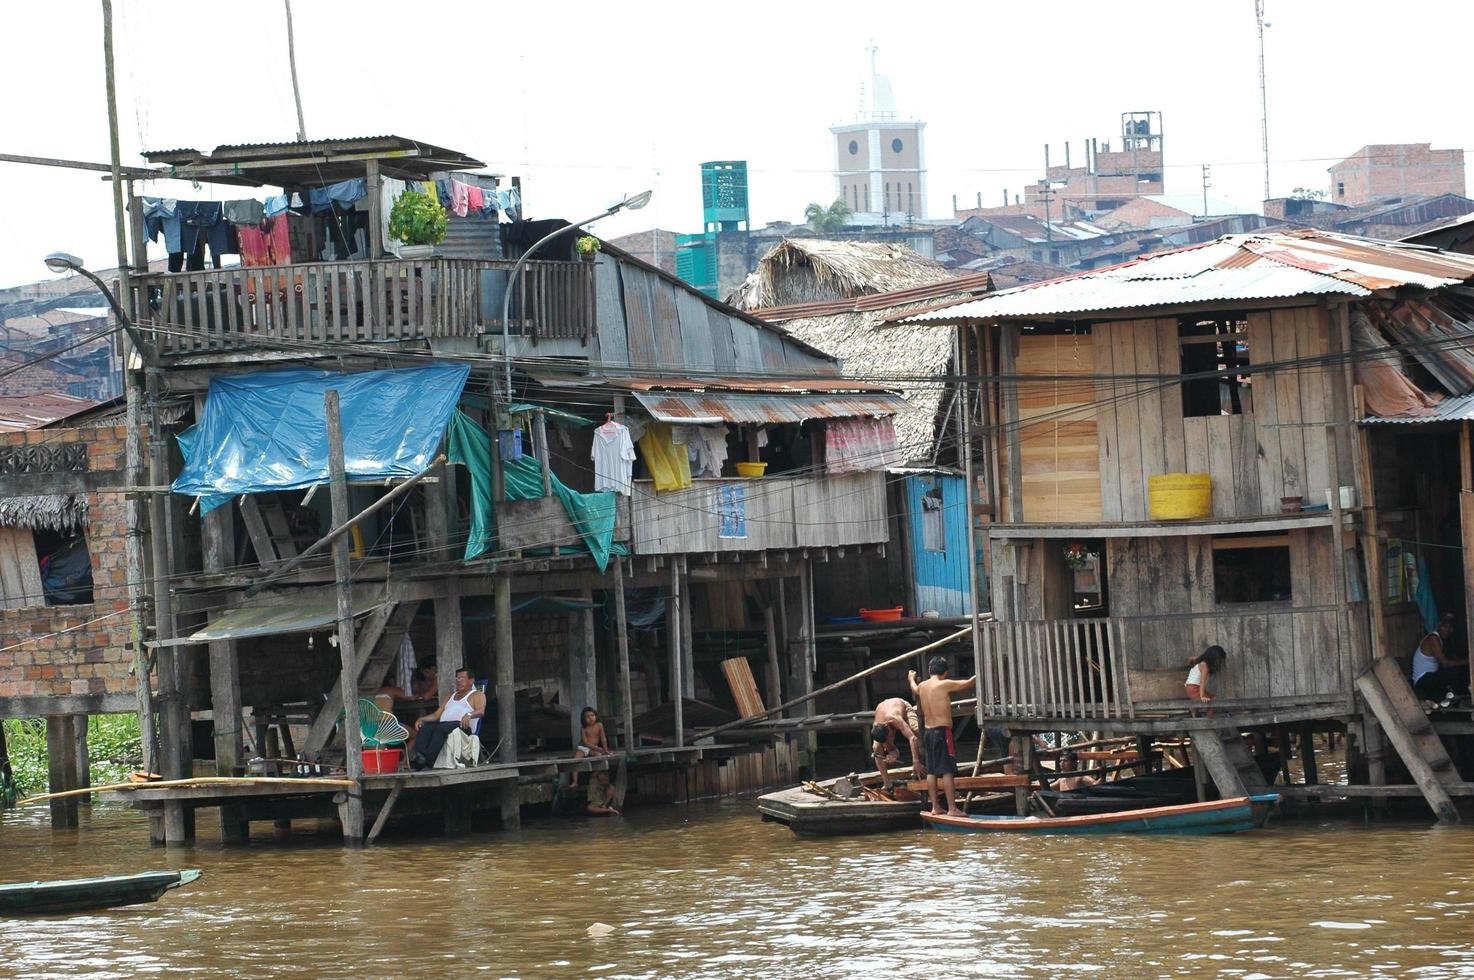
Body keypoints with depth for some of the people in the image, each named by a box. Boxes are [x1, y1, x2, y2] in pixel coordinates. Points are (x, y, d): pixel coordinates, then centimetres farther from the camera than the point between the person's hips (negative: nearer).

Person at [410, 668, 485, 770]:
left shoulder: (476, 695, 16)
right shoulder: (451, 697, 36)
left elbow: (481, 711, -5)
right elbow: (436, 715, 29)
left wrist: (469, 715, -28)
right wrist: (421, 719, 8)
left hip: (462, 726, -6)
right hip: (443, 724, 6)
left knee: (441, 727, -38)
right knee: (425, 726, -26)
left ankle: (428, 761, -52)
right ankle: (419, 756, -47)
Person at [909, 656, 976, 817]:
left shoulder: (922, 686, 9)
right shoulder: (944, 685, -11)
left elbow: (914, 689, 34)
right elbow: (968, 683, -2)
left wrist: (912, 678, 55)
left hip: (927, 732, 7)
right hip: (942, 731, -7)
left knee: (931, 771, 11)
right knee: (948, 771, -8)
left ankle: (935, 806, 13)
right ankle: (952, 808, -11)